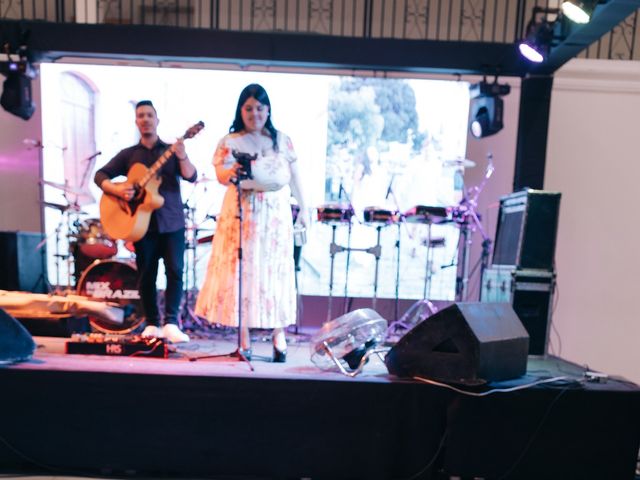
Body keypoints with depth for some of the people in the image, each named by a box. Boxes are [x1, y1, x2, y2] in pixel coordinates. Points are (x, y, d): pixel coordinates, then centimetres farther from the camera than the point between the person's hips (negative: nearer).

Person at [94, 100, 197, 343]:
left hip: (172, 222, -1)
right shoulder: (128, 154, 12)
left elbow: (191, 176, -6)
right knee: (146, 275, 5)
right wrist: (116, 189, -12)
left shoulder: (171, 151, 9)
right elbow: (100, 175, 9)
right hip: (142, 223, 2)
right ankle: (152, 324, 15)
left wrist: (182, 157, -25)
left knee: (175, 271, -11)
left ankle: (171, 323, -7)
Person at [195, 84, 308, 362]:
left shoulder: (282, 140, 10)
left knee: (275, 272, 1)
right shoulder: (230, 142, 4)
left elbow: (294, 176, 13)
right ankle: (244, 341, 7)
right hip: (242, 216, -1)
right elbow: (220, 175, -7)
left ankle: (278, 335, 12)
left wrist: (303, 207, 10)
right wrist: (232, 172, -30)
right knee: (242, 272, -2)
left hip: (276, 216, 1)